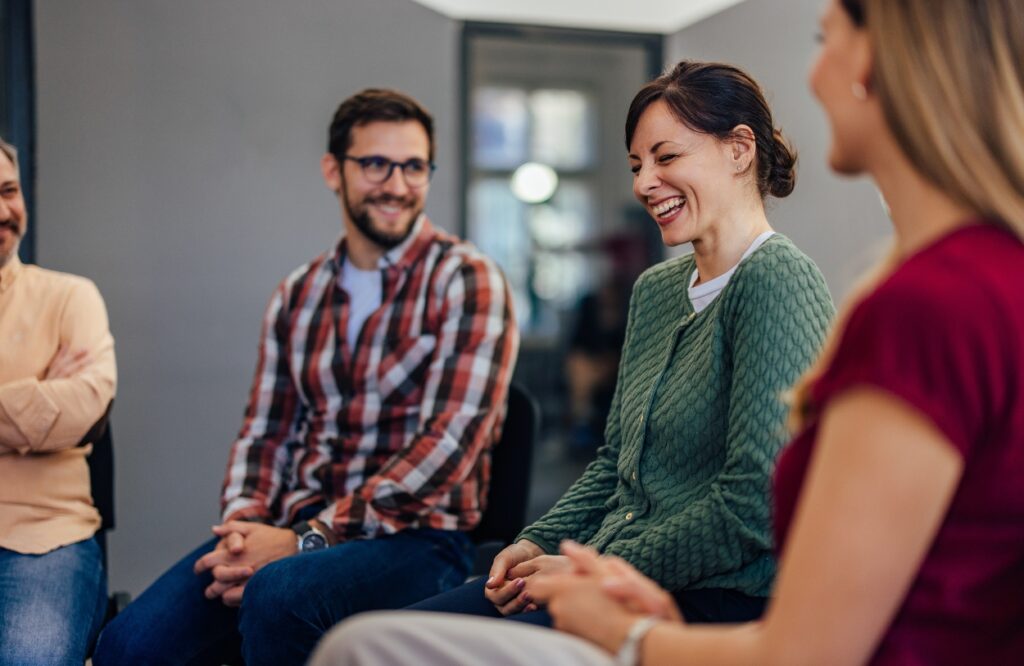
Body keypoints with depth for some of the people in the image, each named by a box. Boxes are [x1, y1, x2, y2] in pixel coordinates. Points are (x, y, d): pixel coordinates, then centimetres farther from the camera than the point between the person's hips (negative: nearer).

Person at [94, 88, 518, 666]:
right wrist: (243, 525, -6)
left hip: (413, 538, -4)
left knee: (278, 596, -35)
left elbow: (448, 442, -13)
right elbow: (264, 432, 16)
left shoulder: (466, 281, -3)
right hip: (292, 532, 4)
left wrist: (309, 539, -16)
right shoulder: (297, 297, 16)